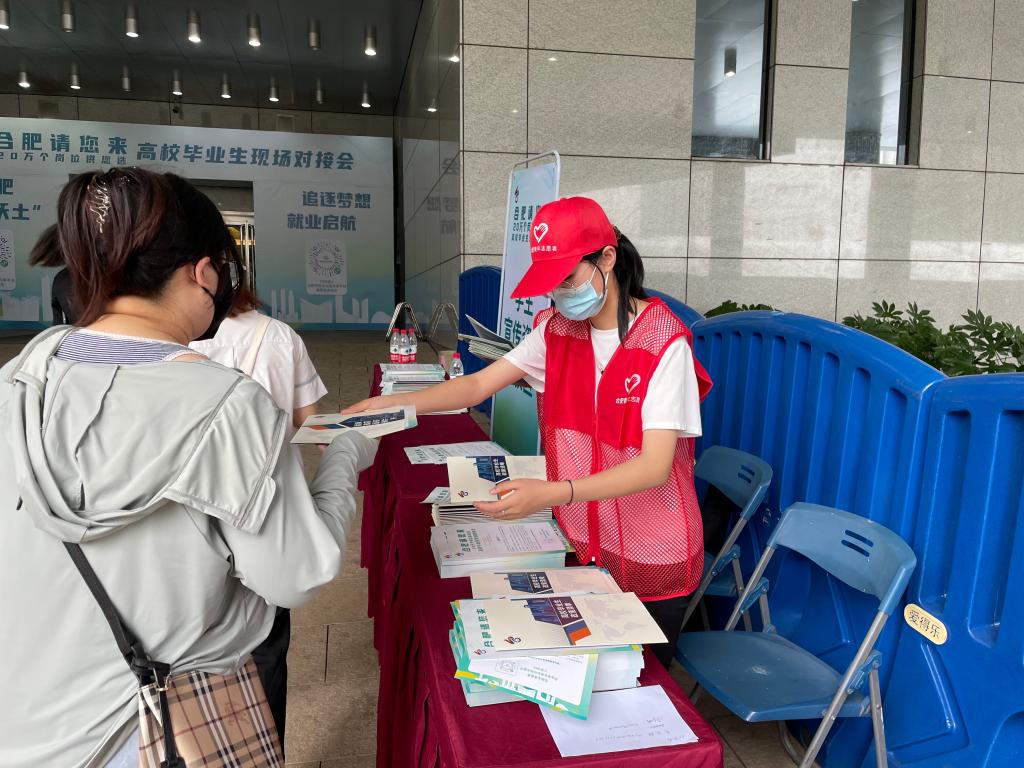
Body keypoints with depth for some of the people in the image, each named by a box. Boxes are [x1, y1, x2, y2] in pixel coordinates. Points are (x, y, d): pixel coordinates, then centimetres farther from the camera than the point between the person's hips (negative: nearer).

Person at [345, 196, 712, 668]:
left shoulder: (663, 341, -20)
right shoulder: (557, 330, -2)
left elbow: (654, 466, -26)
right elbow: (478, 385, -4)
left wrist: (552, 493, -40)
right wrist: (393, 404, -19)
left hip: (651, 559, -4)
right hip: (583, 543, 5)